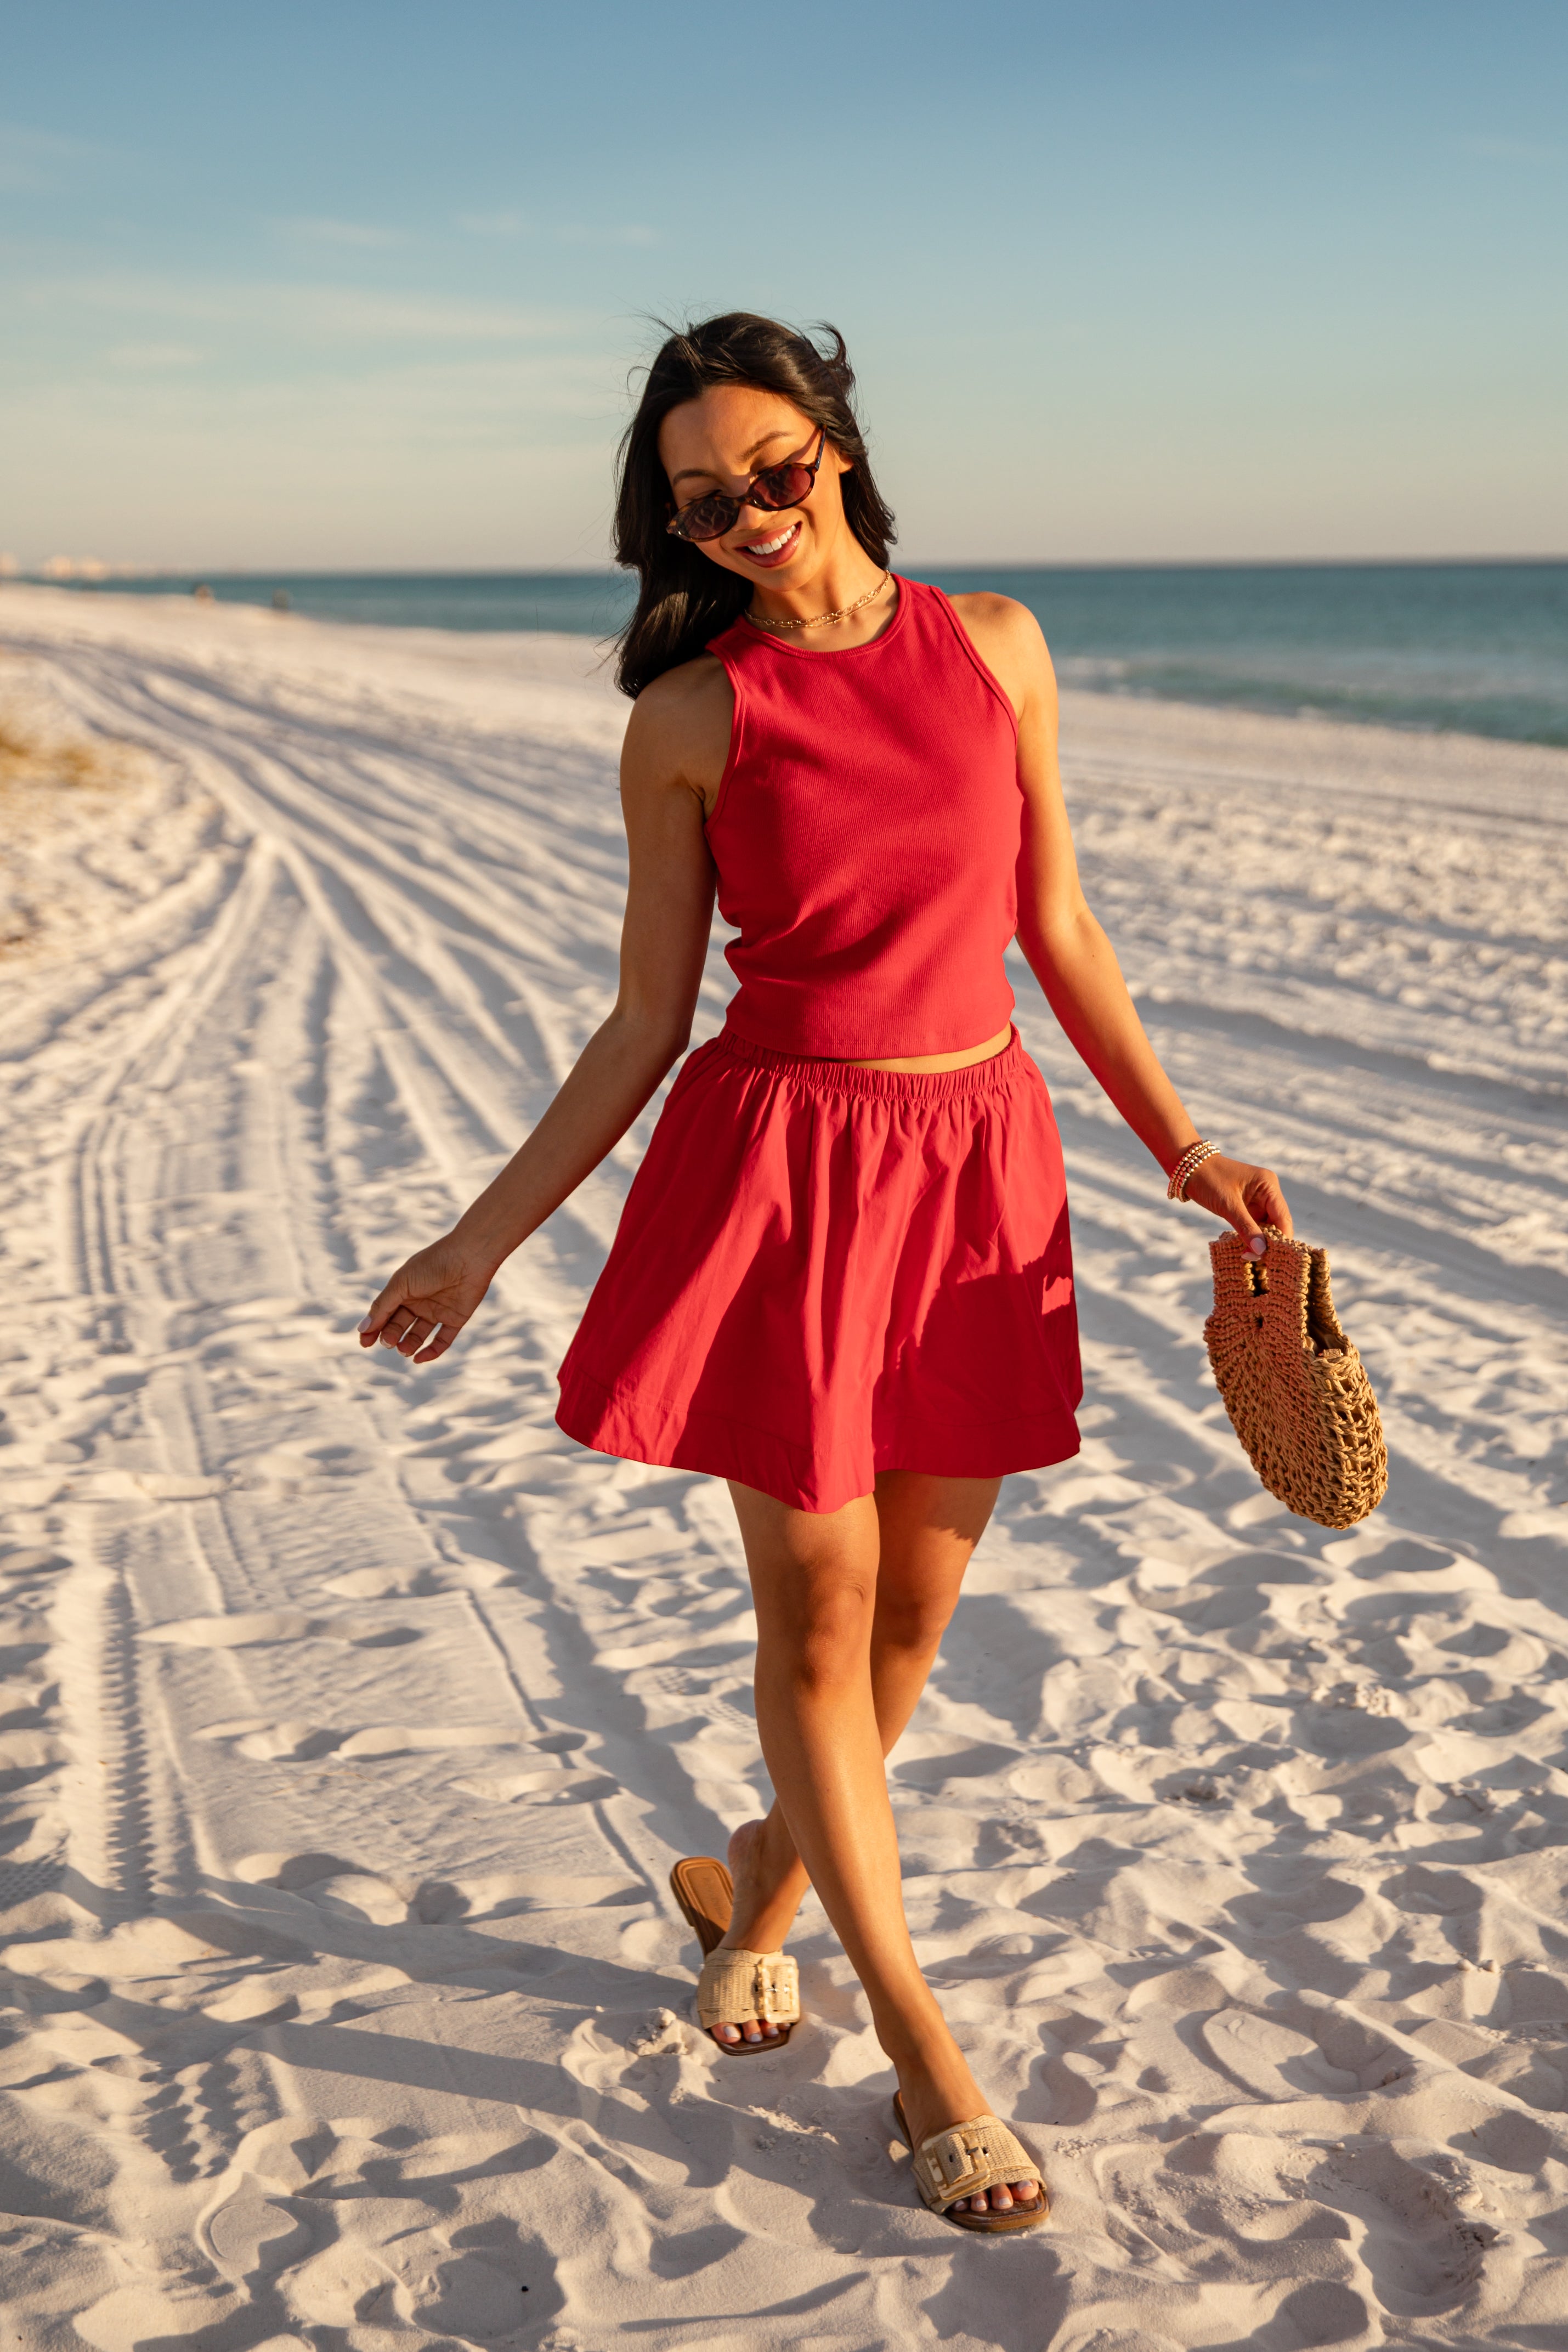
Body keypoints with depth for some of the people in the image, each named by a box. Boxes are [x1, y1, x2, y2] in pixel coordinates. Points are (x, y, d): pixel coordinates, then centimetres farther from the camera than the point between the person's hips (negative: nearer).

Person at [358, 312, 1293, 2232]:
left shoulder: (992, 646, 4)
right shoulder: (690, 720, -4)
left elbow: (1056, 929, 10)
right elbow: (647, 1021, 0)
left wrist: (1181, 1149, 10)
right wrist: (487, 1235, -3)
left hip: (981, 1163, 3)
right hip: (782, 1164, -3)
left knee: (915, 1615, 12)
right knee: (819, 1626, 2)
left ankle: (750, 1885, 41)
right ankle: (926, 2061, 19)